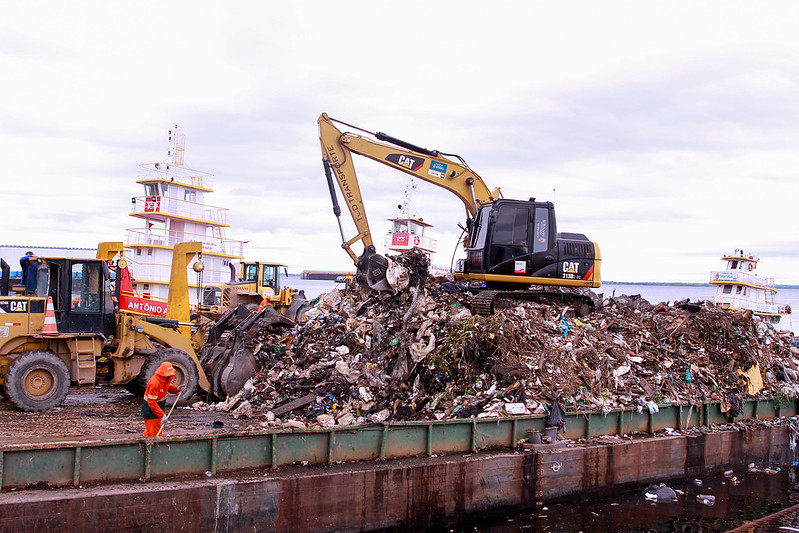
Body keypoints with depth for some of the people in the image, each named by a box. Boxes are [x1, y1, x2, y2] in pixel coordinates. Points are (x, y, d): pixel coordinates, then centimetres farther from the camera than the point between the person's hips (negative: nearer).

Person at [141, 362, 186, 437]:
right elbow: (152, 402, -30)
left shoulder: (166, 379, -5)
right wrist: (162, 415, -33)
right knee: (154, 433, -4)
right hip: (150, 411, -9)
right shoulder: (155, 383, -31)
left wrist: (177, 389, -6)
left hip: (158, 408, 9)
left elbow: (169, 387, 17)